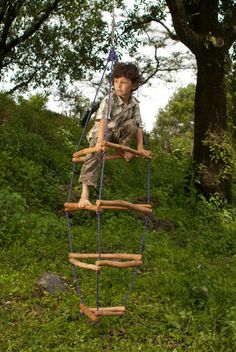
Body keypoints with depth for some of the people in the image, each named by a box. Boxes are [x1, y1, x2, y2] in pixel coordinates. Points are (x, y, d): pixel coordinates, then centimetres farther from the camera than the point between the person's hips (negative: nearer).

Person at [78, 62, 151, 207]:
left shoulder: (135, 103, -7)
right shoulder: (109, 100, -23)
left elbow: (138, 125, -6)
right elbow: (102, 120, -36)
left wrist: (140, 147, -15)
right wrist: (100, 141, -50)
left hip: (117, 133, 4)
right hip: (100, 133, -4)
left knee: (132, 124, -23)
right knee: (96, 154, -29)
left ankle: (123, 149, 0)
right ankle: (85, 194, -34)